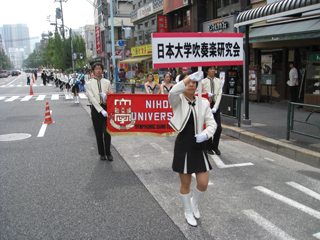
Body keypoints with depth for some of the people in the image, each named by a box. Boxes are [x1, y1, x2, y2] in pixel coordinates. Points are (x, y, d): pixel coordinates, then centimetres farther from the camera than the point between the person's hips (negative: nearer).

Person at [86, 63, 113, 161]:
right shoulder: (89, 84, 2)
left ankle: (108, 153, 8)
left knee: (106, 131, -7)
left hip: (106, 107, 1)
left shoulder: (107, 82, 9)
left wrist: (106, 96, -13)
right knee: (98, 133, 6)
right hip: (96, 109, -1)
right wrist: (101, 110, -17)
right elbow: (92, 98, -8)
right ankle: (102, 153, 19)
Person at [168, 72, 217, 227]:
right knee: (185, 184, 10)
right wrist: (188, 78, -38)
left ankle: (194, 203, 38)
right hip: (183, 146, -3)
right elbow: (173, 92, -30)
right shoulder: (178, 101, -6)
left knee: (203, 183, 4)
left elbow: (212, 123, 0)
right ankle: (188, 211, 36)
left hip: (199, 147, 3)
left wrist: (206, 134, -20)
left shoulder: (203, 102, 3)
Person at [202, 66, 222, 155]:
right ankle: (209, 147, 17)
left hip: (215, 106, 2)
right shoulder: (203, 82, 1)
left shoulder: (219, 81, 9)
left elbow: (219, 95, 2)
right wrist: (207, 94, -17)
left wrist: (215, 107, -10)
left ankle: (215, 146, 15)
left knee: (218, 128, -3)